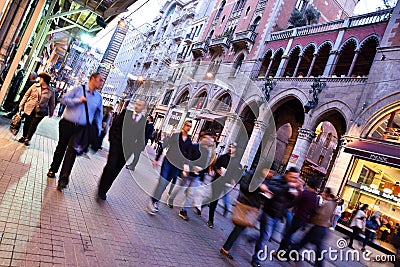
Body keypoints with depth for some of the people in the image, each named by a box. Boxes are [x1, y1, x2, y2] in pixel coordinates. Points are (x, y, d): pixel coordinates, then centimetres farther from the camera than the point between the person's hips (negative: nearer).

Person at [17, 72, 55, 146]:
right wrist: (21, 105, 5)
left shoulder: (51, 91, -5)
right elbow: (26, 95, 7)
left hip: (39, 112, -2)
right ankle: (24, 137, 33)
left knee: (33, 126, 1)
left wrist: (51, 113, 5)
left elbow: (52, 103, 3)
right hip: (29, 109, 3)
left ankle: (27, 139, 16)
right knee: (27, 123, 13)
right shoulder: (34, 86, 0)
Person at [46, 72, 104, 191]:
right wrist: (78, 100, -15)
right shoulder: (79, 88, -1)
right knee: (61, 148, 15)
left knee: (72, 152, -8)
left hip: (81, 128, 1)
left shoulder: (99, 97, 7)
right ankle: (53, 170, 35)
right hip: (67, 124, 0)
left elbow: (98, 115, 13)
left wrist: (98, 131, 6)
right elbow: (63, 99, -3)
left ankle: (63, 179, -8)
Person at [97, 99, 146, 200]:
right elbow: (114, 125, 4)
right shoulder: (125, 112, 3)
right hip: (116, 144, -1)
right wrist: (112, 138, -3)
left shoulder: (145, 121, 0)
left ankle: (104, 191, 22)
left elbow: (144, 137, 2)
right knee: (110, 167, -4)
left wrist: (138, 149, -5)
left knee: (116, 170, 9)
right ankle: (101, 190, 9)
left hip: (127, 149, 1)